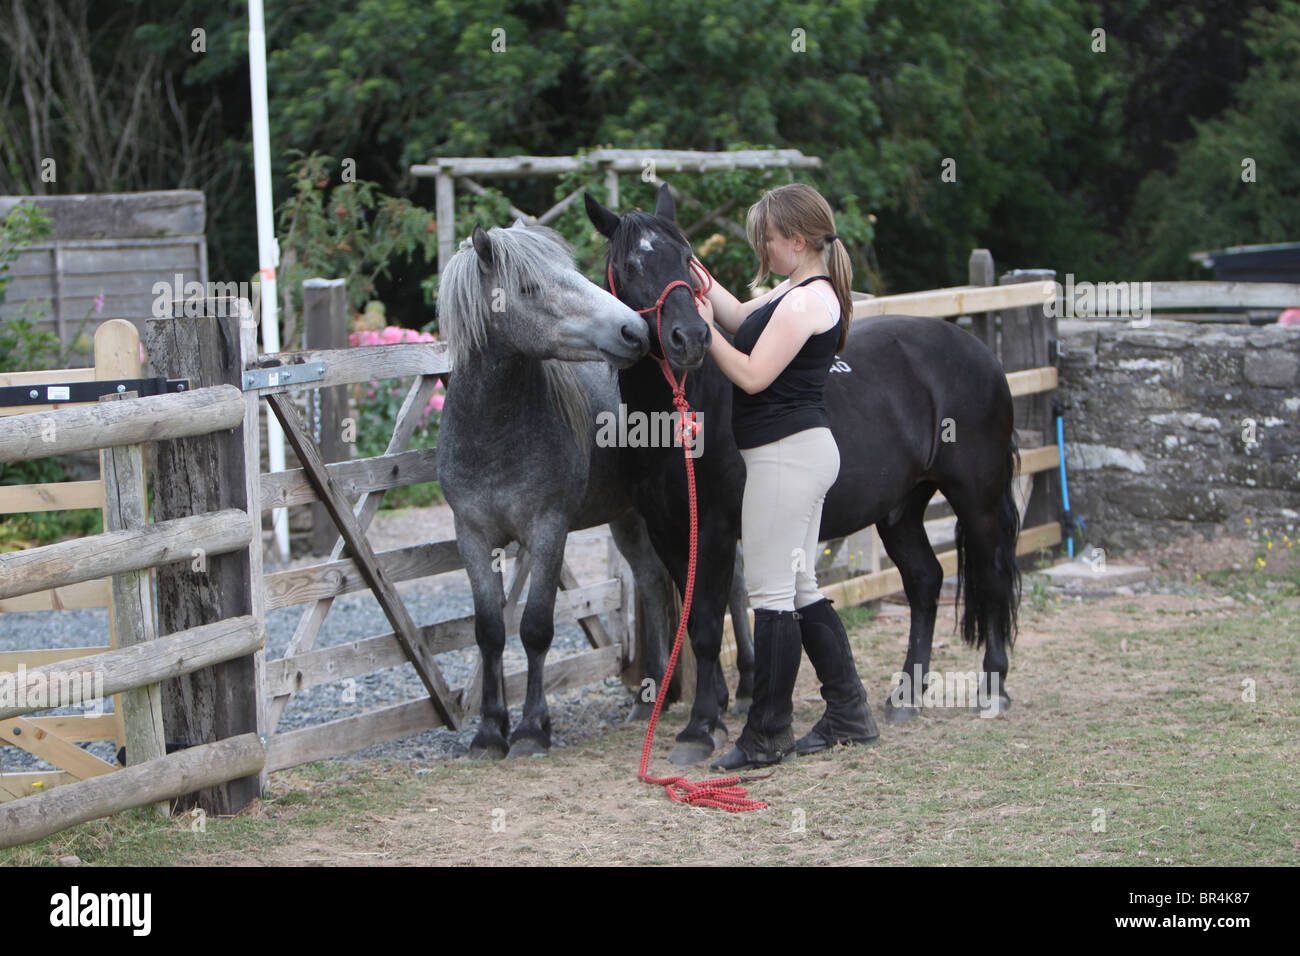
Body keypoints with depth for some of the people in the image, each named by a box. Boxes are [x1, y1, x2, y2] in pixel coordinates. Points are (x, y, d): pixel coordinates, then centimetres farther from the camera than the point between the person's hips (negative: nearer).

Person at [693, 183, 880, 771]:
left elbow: (752, 374, -20)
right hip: (803, 451, 11)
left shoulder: (806, 302, -17)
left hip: (785, 453, -11)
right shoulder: (801, 292, 15)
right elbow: (742, 317, 28)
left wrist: (702, 327, -12)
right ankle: (849, 715, 19)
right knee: (800, 589, 15)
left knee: (771, 591, -6)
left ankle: (767, 735, -2)